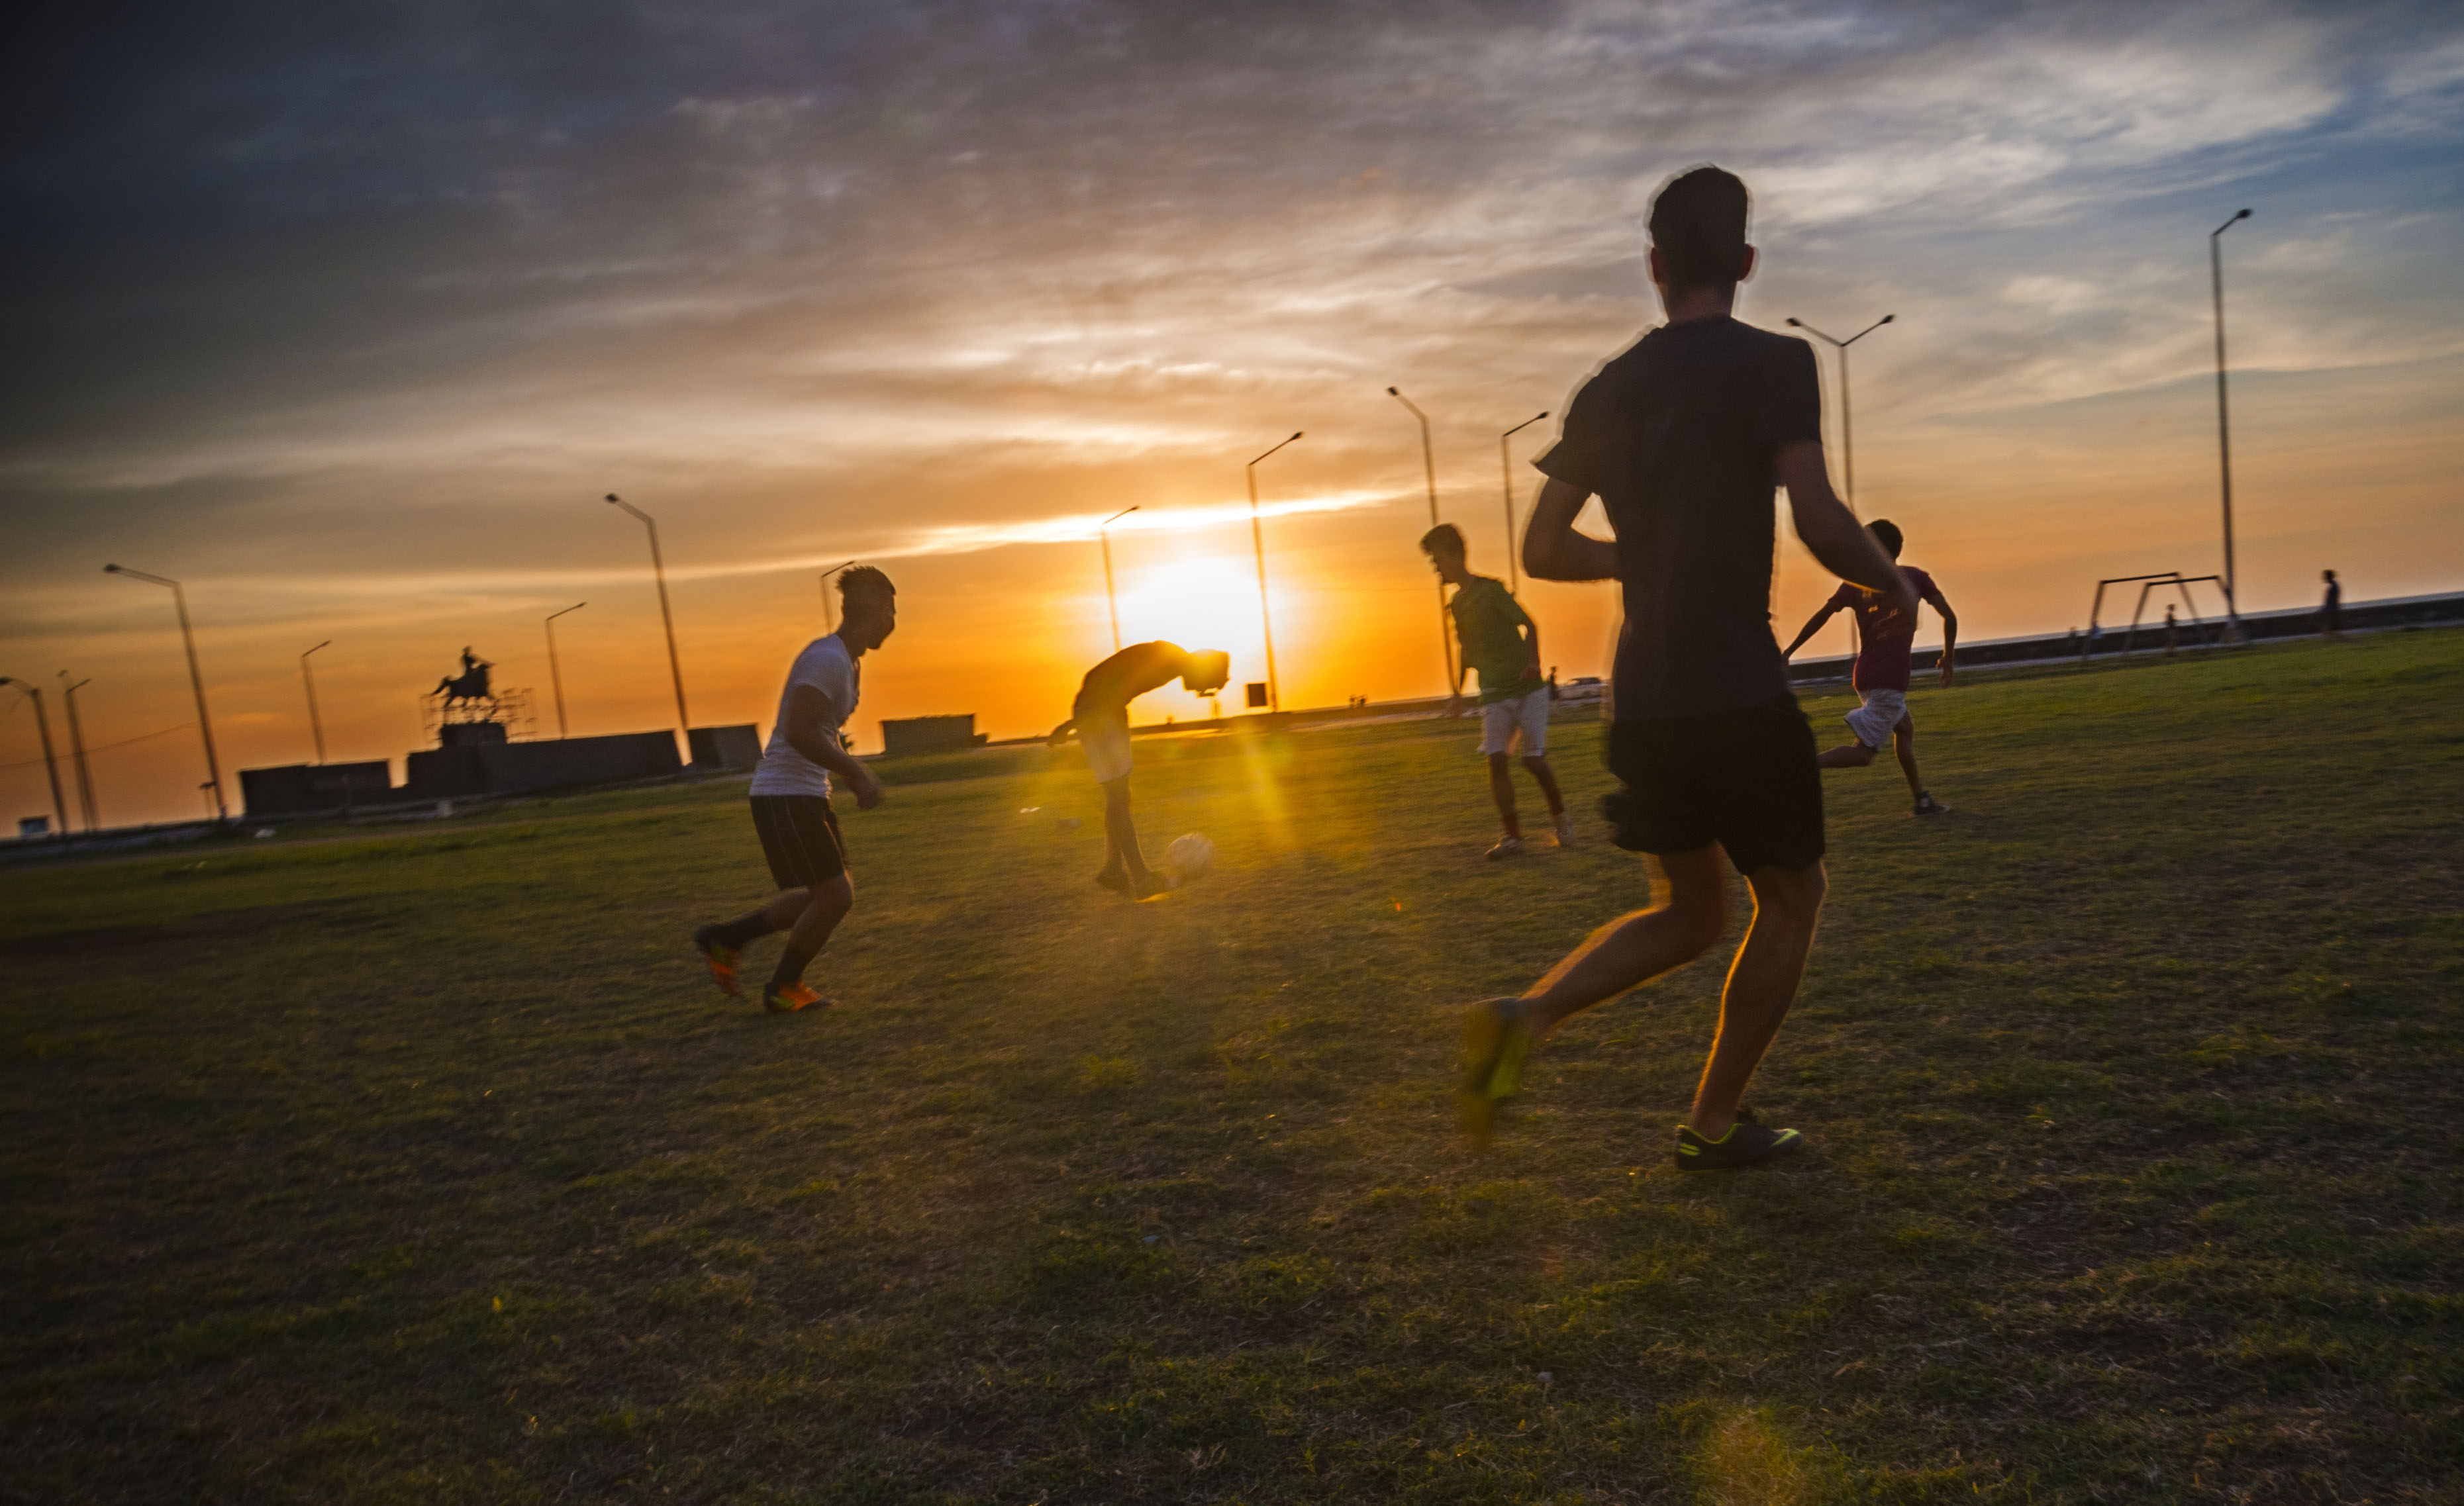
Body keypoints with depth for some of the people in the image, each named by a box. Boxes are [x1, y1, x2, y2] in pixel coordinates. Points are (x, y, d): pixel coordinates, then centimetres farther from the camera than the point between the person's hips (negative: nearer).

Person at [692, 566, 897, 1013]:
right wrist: (858, 774, -23)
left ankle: (724, 940, 23)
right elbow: (798, 733, -27)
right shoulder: (827, 658, -17)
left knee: (827, 897, 13)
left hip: (808, 796, 10)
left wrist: (854, 775, 17)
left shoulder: (849, 663, 15)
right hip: (785, 797, -10)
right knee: (836, 897, -7)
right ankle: (783, 988, 12)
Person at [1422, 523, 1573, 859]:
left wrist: (1533, 661, -26)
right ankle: (1513, 836, -3)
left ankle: (1559, 815, 20)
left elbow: (1528, 624, -10)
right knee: (1496, 761, -10)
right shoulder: (1456, 603, 11)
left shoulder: (1491, 590, -9)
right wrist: (1458, 691, 21)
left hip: (1528, 688, -5)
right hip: (1494, 697, 5)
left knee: (1534, 759, -8)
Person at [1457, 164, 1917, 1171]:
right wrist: (1893, 584, 6)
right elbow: (1819, 523, -14)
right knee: (1790, 897, 14)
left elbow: (1543, 552, 10)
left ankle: (1524, 1017, -1)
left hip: (1642, 700, 6)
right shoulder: (1773, 363, -5)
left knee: (1693, 911, 19)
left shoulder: (1606, 391, 10)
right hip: (1739, 695, -5)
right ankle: (1714, 1124, 18)